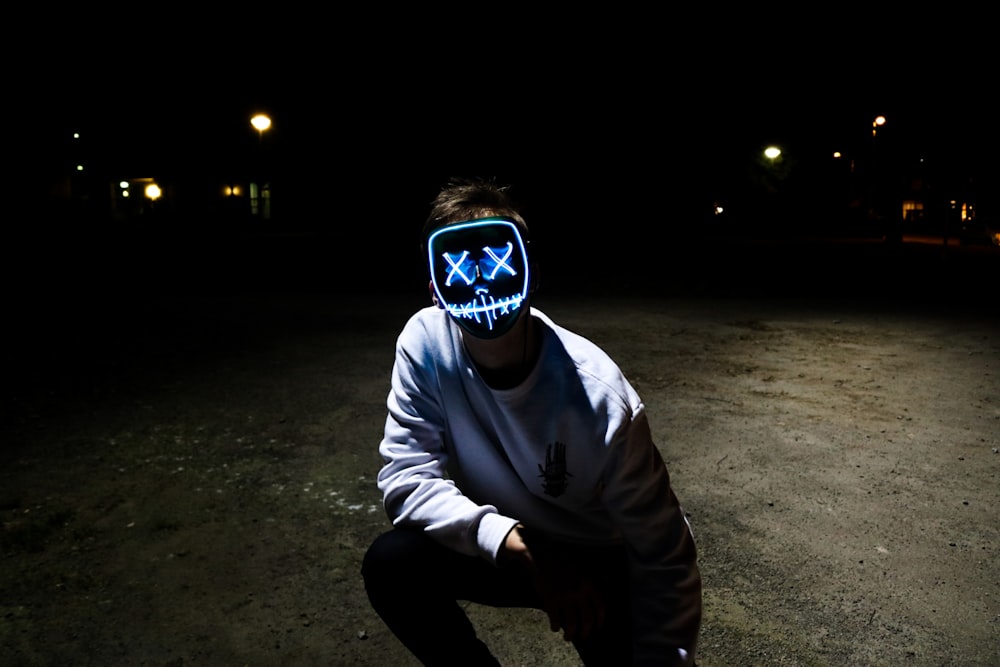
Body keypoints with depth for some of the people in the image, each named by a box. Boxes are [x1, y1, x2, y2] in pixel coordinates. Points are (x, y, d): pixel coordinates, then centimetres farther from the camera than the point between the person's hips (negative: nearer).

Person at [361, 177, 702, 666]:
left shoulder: (600, 401, -30)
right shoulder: (425, 342, -21)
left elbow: (665, 558, -22)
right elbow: (406, 478, -21)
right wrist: (522, 548, -32)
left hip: (599, 566, -2)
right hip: (504, 551, 2)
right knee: (390, 563, -21)